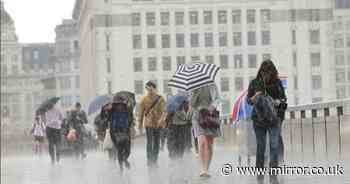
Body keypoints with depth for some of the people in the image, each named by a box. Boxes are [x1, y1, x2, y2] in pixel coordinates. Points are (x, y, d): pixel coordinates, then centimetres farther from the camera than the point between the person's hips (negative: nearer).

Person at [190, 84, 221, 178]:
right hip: (198, 116, -2)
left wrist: (213, 106, -20)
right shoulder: (195, 88, 7)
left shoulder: (213, 86, 10)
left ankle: (206, 169, 9)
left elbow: (217, 99, 1)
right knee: (202, 142, -18)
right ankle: (203, 169, -22)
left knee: (209, 145, 2)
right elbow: (192, 104, 0)